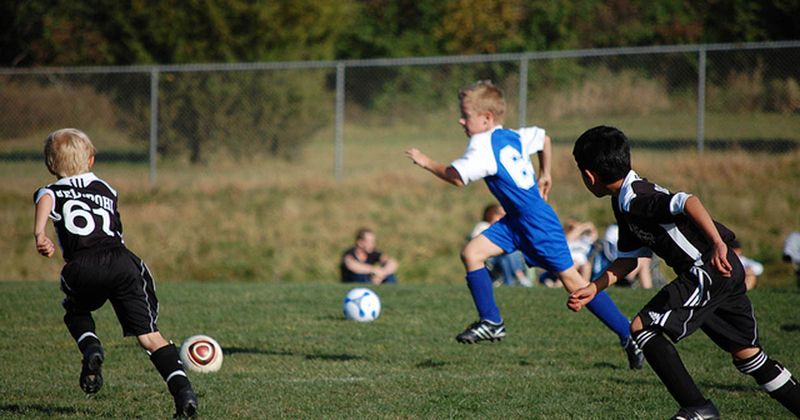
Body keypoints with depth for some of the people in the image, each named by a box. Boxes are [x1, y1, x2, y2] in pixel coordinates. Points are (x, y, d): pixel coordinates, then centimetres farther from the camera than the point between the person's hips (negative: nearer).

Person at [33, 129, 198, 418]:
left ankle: (90, 348, 2)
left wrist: (39, 235, -20)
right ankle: (182, 390, -16)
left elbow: (45, 200, -5)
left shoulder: (54, 192, 18)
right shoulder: (106, 190, 29)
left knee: (76, 313, 31)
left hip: (84, 267, -2)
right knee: (149, 335, 2)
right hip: (122, 261, 2)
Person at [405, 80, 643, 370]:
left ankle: (630, 336, 2)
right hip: (517, 221, 9)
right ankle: (491, 322, 4)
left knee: (571, 281, -4)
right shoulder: (512, 137, 8)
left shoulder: (484, 145, -19)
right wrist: (545, 174, 33)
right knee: (471, 253, -1)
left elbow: (458, 177, -29)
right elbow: (543, 137, 25)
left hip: (538, 225, -9)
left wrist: (427, 163, -14)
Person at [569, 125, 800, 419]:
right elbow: (628, 259, 22)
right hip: (726, 273, 10)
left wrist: (718, 244, -38)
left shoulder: (632, 198, -17)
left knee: (642, 328, -9)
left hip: (712, 269, -10)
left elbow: (687, 201, -31)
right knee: (747, 353, 16)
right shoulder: (624, 204, 15)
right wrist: (592, 290, 15)